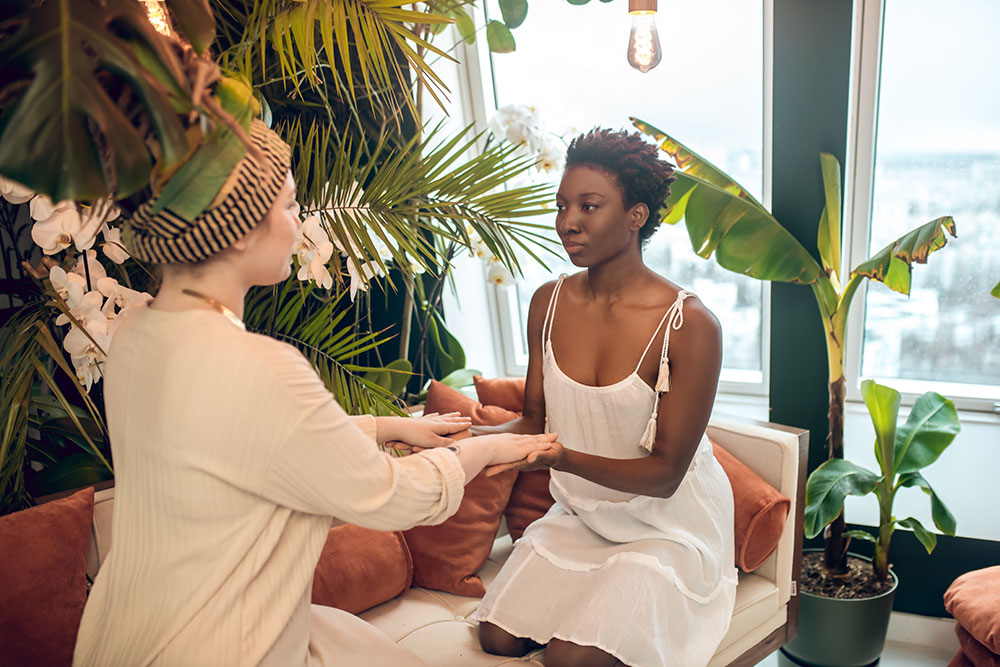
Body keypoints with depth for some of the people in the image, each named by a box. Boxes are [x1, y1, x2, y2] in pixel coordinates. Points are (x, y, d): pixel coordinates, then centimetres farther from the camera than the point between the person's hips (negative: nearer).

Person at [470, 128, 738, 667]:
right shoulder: (548, 302, -5)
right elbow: (534, 419, 3)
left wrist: (562, 457, -35)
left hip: (667, 527, -5)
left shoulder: (691, 325, -22)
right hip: (580, 516, 5)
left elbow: (664, 474, -20)